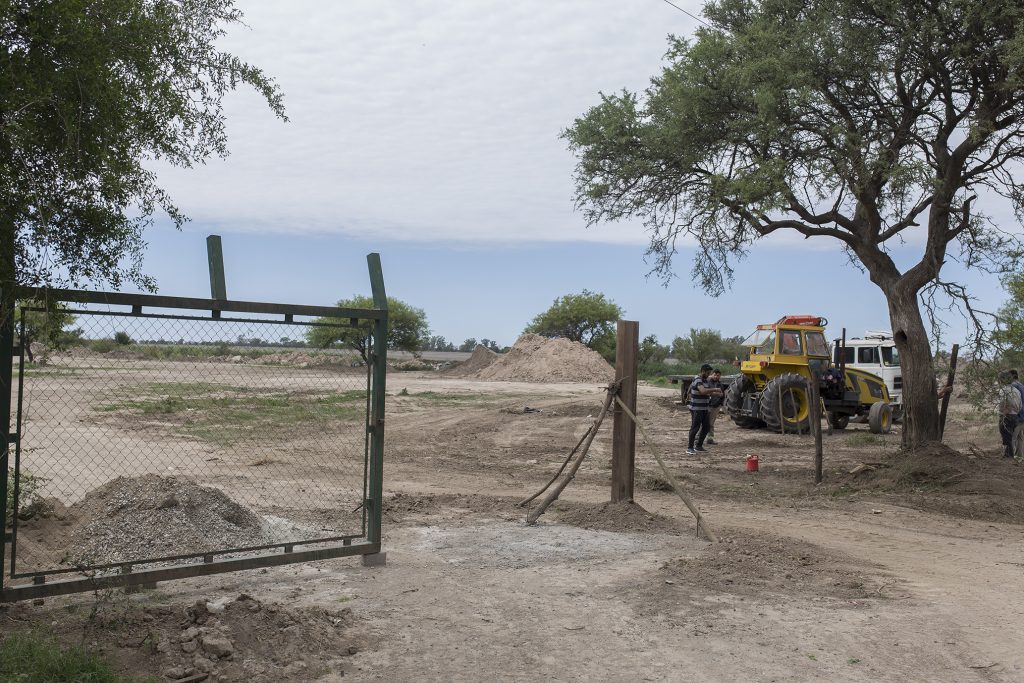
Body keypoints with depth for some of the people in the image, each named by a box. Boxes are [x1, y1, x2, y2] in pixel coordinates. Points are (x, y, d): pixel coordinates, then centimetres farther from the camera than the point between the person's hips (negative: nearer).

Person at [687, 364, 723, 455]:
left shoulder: (705, 381, 13)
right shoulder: (697, 381, -16)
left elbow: (709, 393, 21)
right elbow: (703, 391, -33)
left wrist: (718, 394, 3)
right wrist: (715, 389, -26)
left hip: (704, 409, 9)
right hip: (696, 409, -9)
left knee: (705, 428, 10)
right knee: (695, 428, -8)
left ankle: (698, 446, 21)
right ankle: (689, 448, -4)